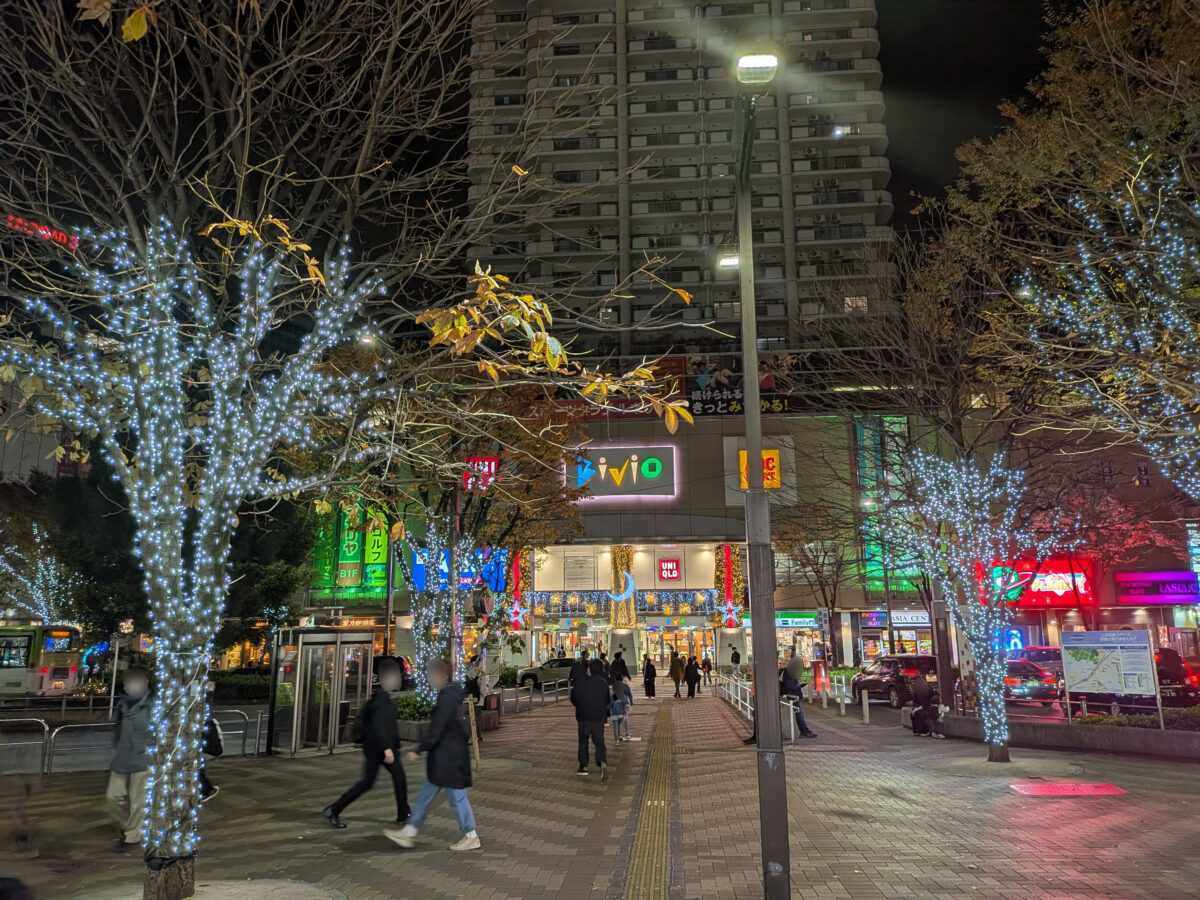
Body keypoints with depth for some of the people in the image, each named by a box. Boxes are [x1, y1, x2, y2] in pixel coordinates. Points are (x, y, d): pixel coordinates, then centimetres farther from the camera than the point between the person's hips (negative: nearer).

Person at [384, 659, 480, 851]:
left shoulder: (446, 700, -20)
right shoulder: (451, 697, 11)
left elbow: (435, 731, -22)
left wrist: (418, 751, -16)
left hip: (448, 759, -10)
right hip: (443, 758, 10)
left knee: (456, 796, 1)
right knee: (425, 794, 15)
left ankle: (471, 837, 13)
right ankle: (409, 832, 23)